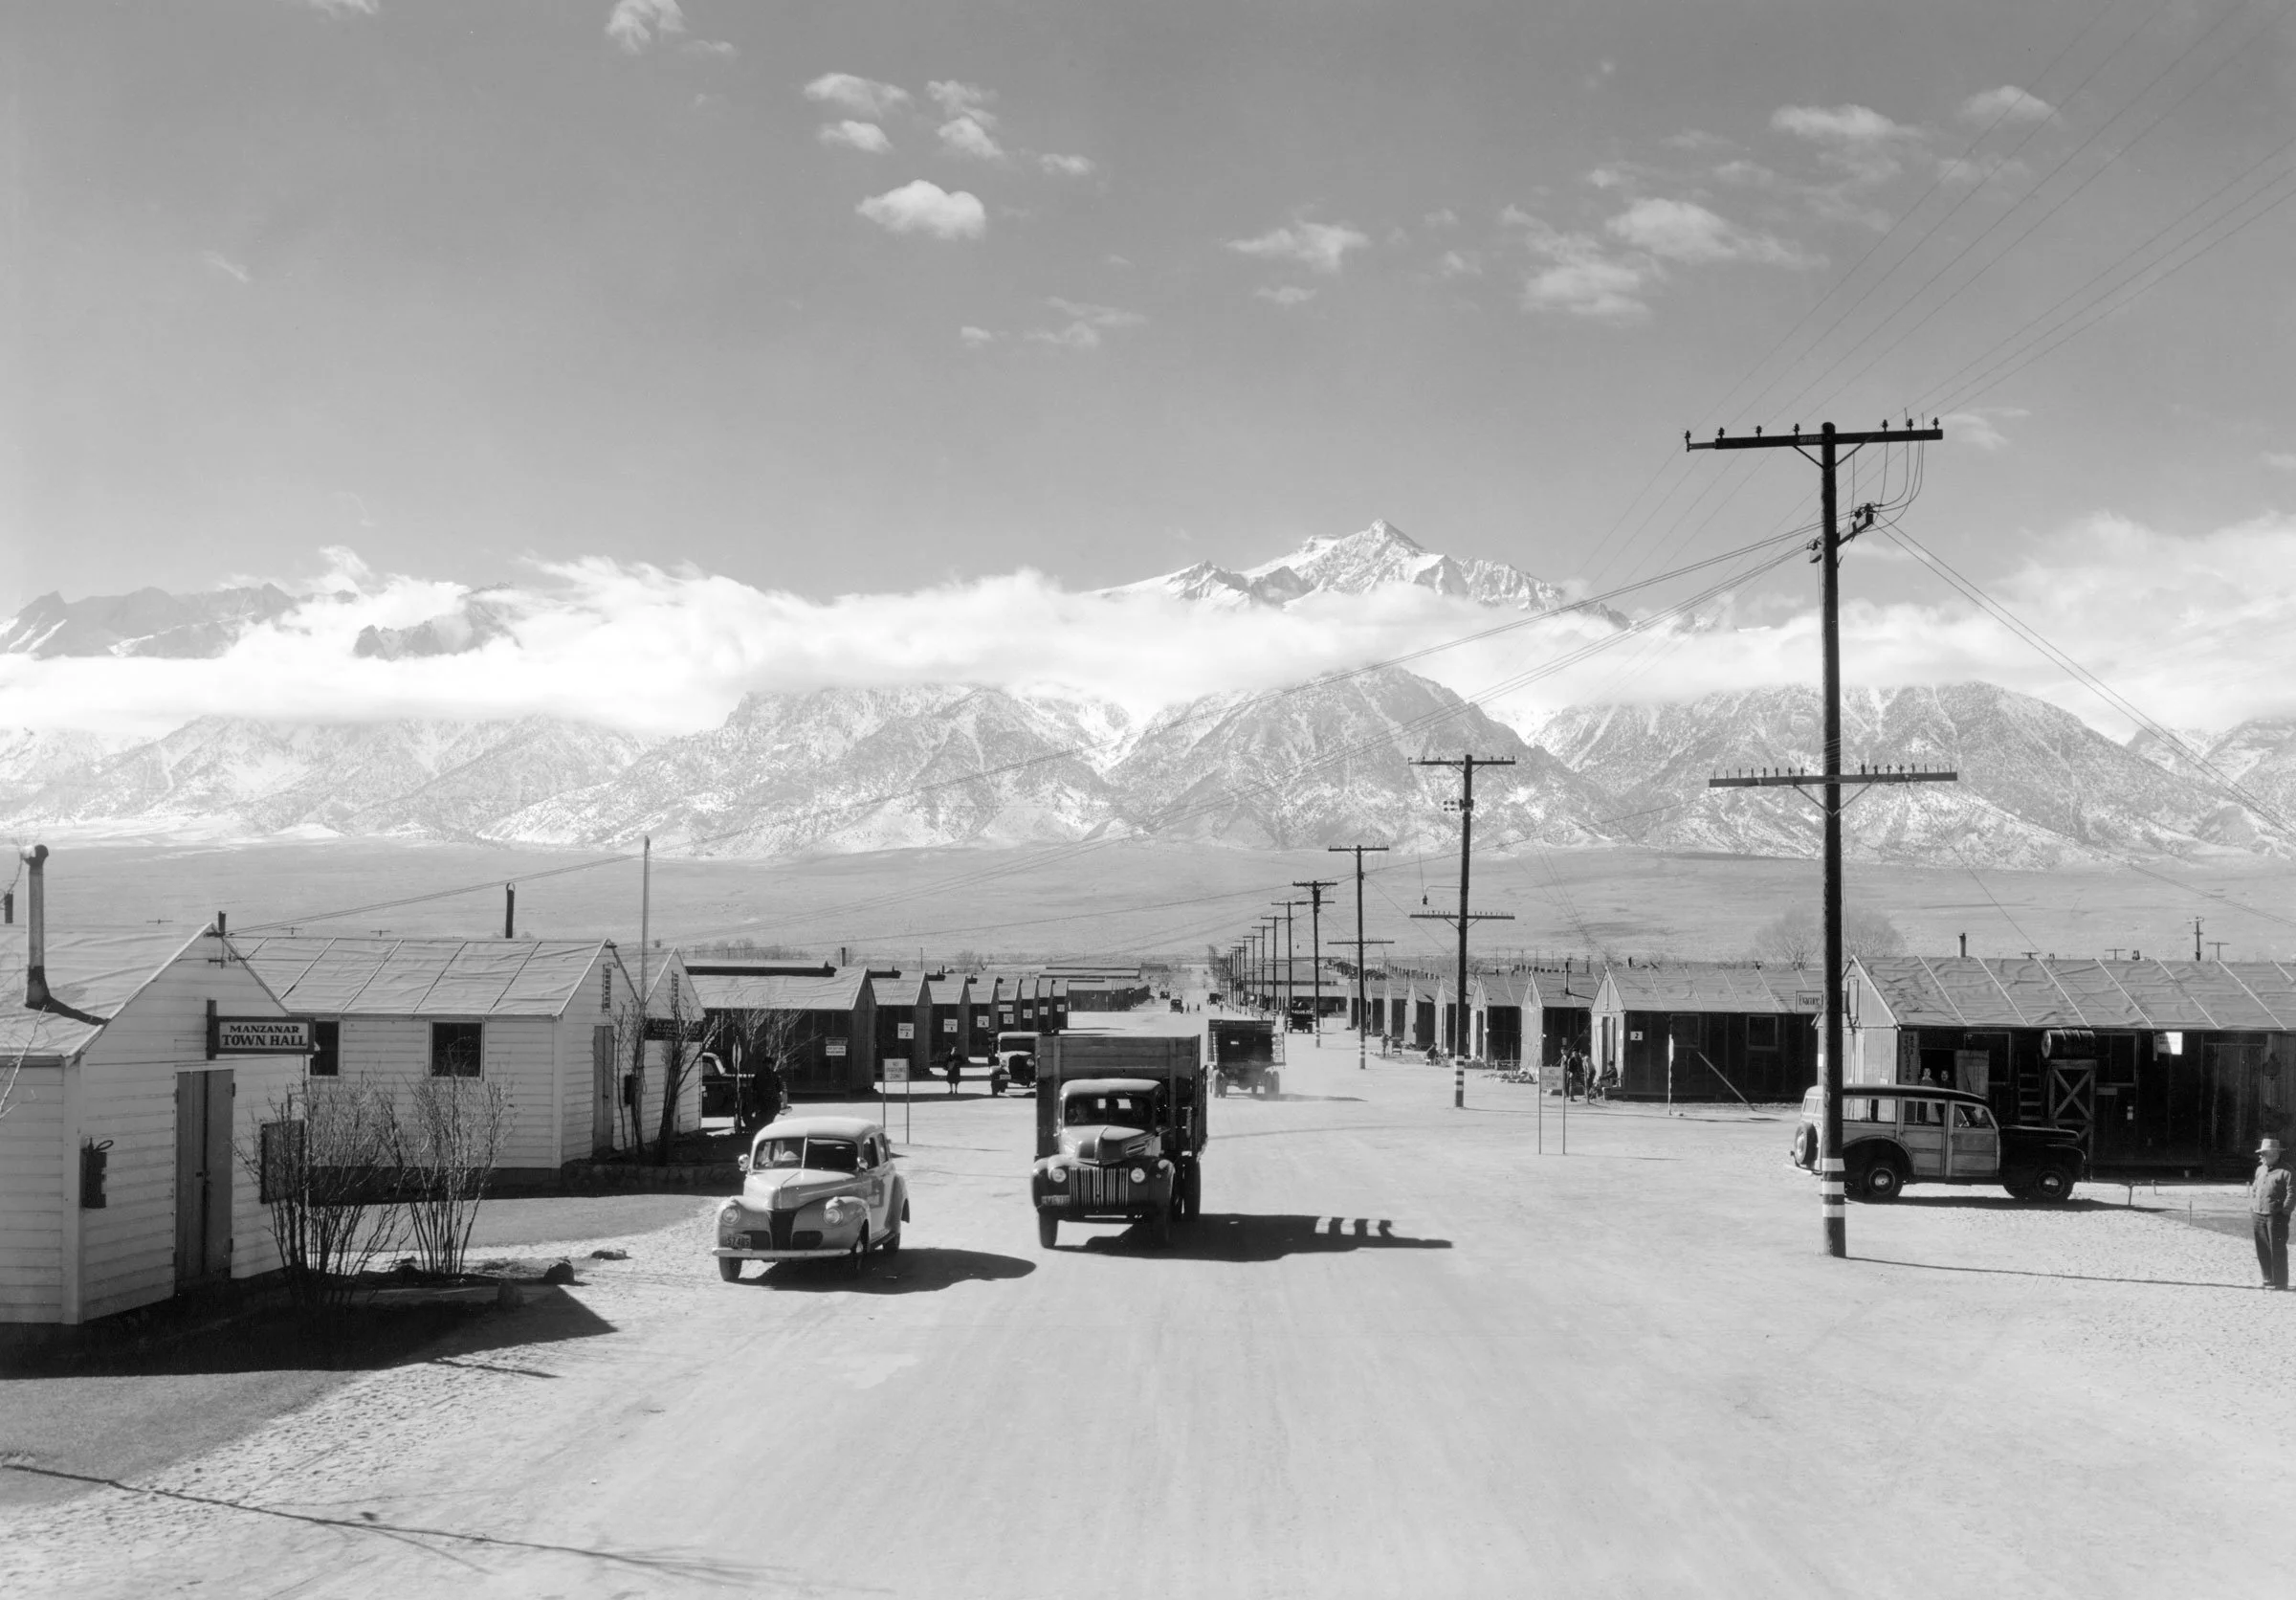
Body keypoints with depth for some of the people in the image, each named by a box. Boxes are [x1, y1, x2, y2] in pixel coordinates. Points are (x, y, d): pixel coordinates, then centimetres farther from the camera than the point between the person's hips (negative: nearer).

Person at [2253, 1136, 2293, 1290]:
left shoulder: (2285, 1171, -8)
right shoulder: (2260, 1169, 16)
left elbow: (2292, 1192, -12)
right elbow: (2254, 1190, 22)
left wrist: (2285, 1212, -15)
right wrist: (2251, 1209, 14)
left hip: (2276, 1216, -7)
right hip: (2259, 1215, 7)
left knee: (2277, 1249, -3)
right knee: (2262, 1249, 9)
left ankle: (2280, 1282, 3)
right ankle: (2269, 1279, 18)